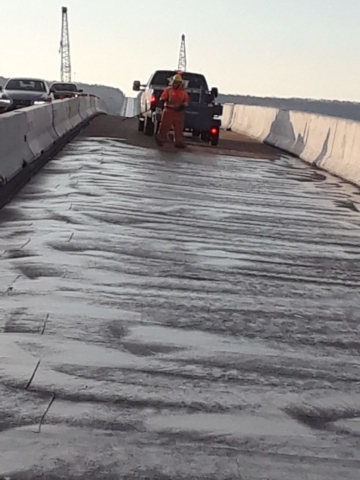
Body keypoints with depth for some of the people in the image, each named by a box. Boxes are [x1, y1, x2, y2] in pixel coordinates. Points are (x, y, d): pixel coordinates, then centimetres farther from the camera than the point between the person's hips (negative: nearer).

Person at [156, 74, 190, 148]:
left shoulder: (184, 92, 9)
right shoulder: (168, 90, 5)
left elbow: (187, 101, 6)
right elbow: (162, 98, 1)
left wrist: (183, 105, -14)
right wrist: (165, 100, -21)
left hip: (179, 112, 2)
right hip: (168, 111, -1)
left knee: (179, 128, 1)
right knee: (164, 127, -1)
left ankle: (179, 142, 6)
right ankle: (160, 140, 8)